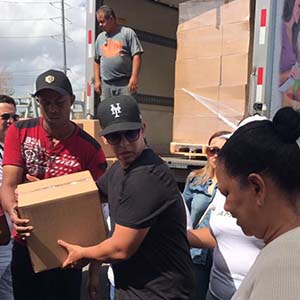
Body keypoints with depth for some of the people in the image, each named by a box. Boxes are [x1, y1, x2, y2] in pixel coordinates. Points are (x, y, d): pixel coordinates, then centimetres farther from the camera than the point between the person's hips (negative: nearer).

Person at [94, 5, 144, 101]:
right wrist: (97, 80, 11)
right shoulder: (100, 37, 18)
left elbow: (136, 55, -5)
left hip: (125, 83, -4)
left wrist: (134, 77, -14)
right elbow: (97, 61, 20)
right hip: (106, 84, 5)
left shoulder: (128, 33, 3)